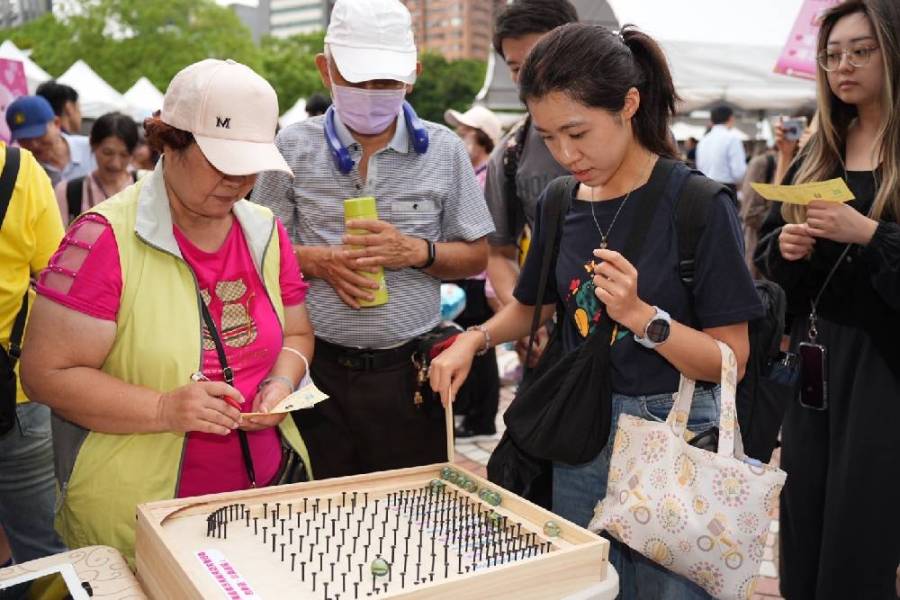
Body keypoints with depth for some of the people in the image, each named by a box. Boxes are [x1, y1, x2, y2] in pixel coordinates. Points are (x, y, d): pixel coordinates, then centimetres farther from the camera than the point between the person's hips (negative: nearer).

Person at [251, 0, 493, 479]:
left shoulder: (443, 151, 2)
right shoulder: (293, 148, 2)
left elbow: (476, 257, 6)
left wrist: (417, 252, -13)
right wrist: (317, 260, -12)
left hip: (410, 370, 1)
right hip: (317, 367, 0)